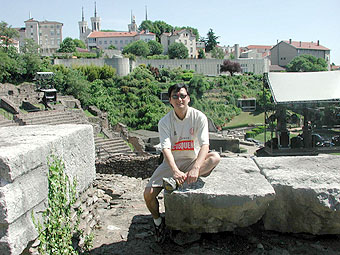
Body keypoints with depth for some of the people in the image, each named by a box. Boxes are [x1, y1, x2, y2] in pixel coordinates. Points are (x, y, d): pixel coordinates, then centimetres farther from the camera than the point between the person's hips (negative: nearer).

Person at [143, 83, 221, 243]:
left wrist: (195, 168, -39)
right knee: (148, 193, -15)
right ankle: (158, 221, 15)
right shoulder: (165, 122, -10)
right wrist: (175, 171, -40)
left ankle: (181, 180, -31)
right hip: (172, 163, 1)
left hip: (193, 160, 0)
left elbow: (204, 145, -22)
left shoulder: (199, 117, -11)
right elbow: (166, 148, -22)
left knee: (215, 157, -30)